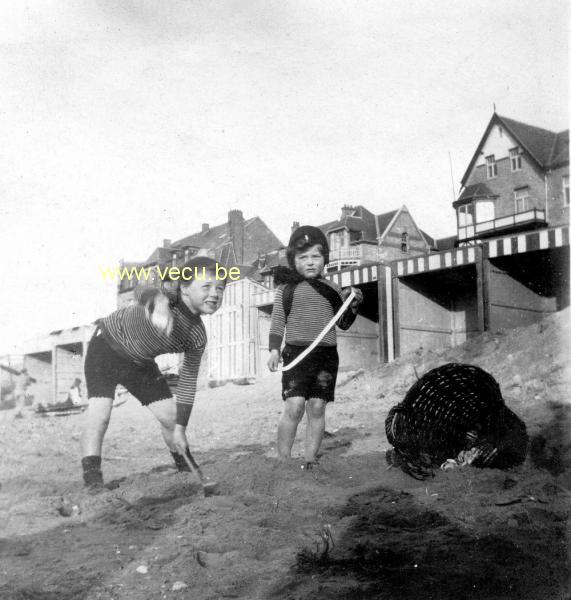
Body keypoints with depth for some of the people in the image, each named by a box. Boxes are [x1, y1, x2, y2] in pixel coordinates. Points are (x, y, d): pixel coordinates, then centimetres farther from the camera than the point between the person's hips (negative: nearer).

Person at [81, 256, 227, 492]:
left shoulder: (197, 337, -16)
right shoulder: (168, 299, -32)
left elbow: (188, 381, -8)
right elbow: (143, 292, -54)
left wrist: (180, 428, -8)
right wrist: (158, 305, -78)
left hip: (140, 363, 5)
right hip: (106, 348, -5)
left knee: (170, 415, 3)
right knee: (99, 414, -21)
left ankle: (186, 471, 24)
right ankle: (91, 479, -11)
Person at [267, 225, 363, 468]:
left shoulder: (332, 289, 12)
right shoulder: (286, 288, 6)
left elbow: (343, 323, 17)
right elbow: (277, 321, 7)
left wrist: (354, 305, 0)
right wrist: (274, 349, -4)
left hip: (326, 355, 3)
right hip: (296, 352, -2)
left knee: (317, 409, 2)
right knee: (294, 407, -12)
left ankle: (310, 461, 11)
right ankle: (282, 461, -1)